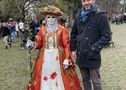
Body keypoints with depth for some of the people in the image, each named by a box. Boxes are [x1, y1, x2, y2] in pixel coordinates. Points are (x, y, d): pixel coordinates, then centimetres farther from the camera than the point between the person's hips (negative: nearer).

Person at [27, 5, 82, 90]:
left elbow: (67, 45, -7)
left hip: (58, 57, -3)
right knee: (45, 79, 7)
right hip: (45, 58, 3)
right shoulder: (42, 30, 6)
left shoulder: (62, 29, -3)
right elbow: (38, 44, 9)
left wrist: (67, 59, -13)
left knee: (59, 78, 1)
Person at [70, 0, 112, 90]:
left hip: (93, 57, -5)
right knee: (85, 80, 17)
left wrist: (94, 49, -16)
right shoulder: (79, 17, 8)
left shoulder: (101, 16, -8)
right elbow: (73, 34, 18)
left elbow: (107, 36, -11)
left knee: (96, 82, 2)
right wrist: (73, 49, 9)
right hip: (81, 56, 5)